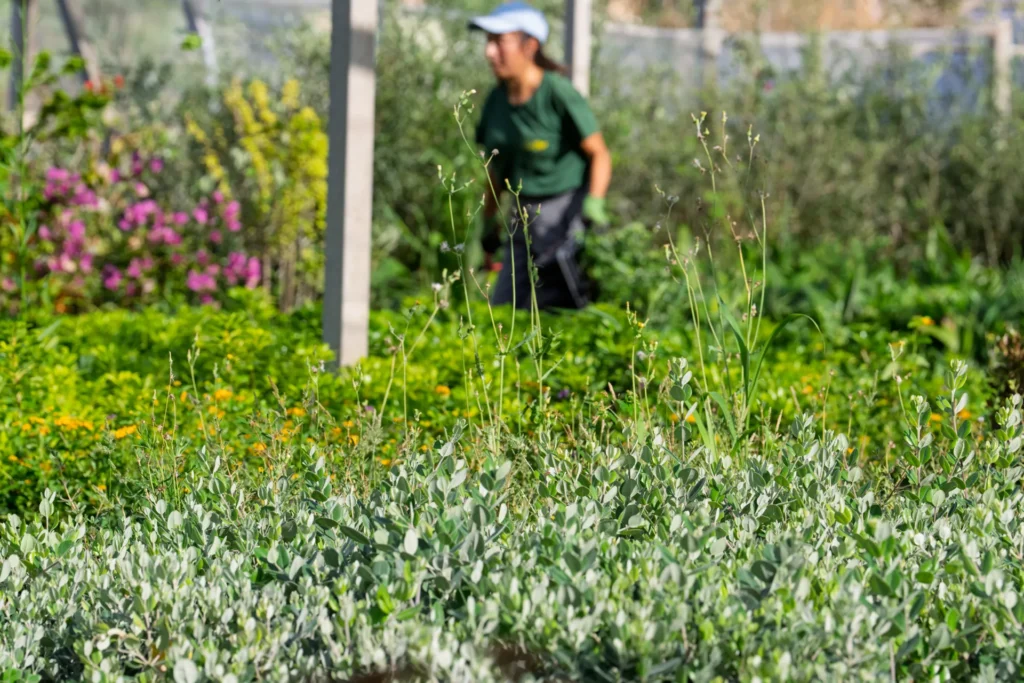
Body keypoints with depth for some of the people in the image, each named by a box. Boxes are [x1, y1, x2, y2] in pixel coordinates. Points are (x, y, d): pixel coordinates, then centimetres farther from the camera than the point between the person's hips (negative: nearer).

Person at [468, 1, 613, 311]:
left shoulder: (558, 93, -13)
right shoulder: (497, 100, 8)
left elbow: (599, 154, -10)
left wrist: (593, 210, -20)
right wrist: (489, 230, 20)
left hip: (565, 212, -7)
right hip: (523, 218, 7)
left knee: (550, 311, -13)